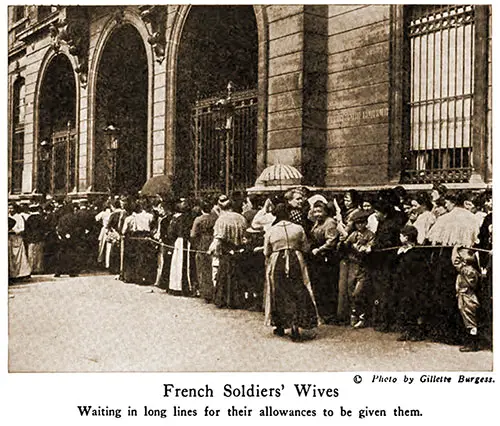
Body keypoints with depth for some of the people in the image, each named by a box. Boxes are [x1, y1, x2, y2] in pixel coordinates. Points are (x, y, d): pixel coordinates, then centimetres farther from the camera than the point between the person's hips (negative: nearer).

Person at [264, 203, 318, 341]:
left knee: (279, 294, 12)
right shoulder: (298, 228, 0)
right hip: (296, 262, -1)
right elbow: (305, 248, 6)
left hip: (276, 263, 1)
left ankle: (280, 327, 20)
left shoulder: (271, 231, 0)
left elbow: (266, 252, 5)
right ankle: (295, 325, -12)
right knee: (298, 293, 2)